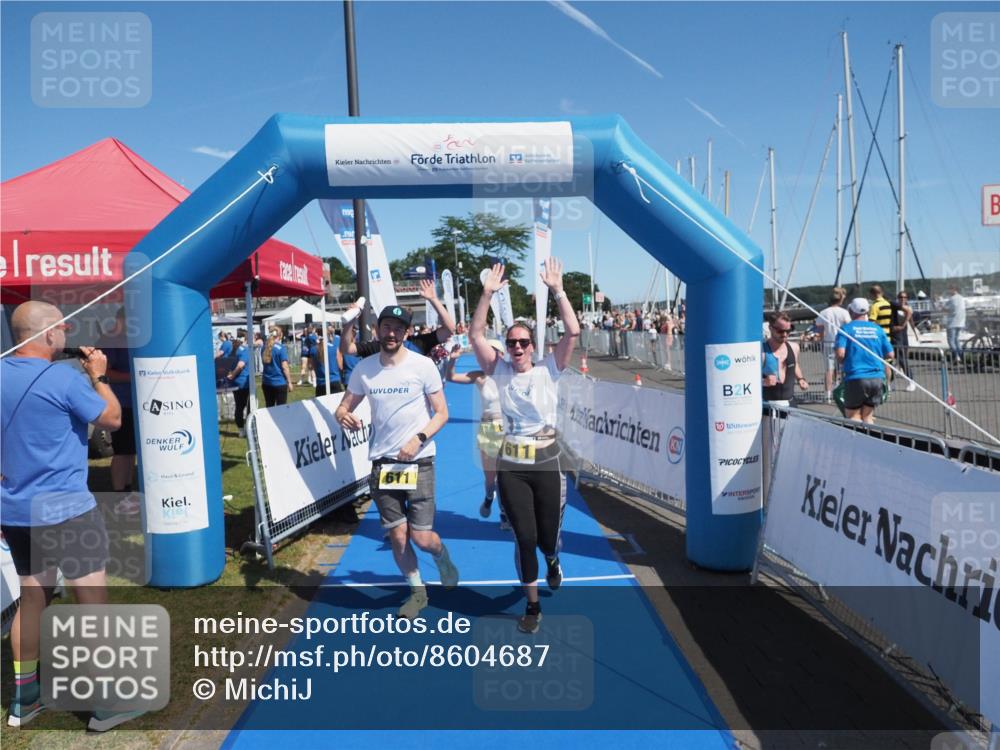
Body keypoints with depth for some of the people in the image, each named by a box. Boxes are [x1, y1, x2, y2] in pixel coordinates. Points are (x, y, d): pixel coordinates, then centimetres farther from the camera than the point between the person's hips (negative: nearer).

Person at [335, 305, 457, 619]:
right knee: (398, 537, 7)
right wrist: (344, 416, -16)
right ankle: (417, 591, 32)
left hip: (419, 461, -3)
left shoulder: (423, 365, -8)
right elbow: (343, 407, 8)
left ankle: (444, 561, 33)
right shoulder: (364, 368, 1)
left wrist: (419, 438, -21)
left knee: (422, 538, -4)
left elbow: (442, 413, -5)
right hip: (383, 462, 3)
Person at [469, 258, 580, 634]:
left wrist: (557, 291, -16)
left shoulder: (548, 369, 0)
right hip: (511, 466, 0)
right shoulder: (499, 371, 3)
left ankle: (552, 559, 48)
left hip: (546, 462, 0)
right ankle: (533, 605, 18)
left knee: (547, 535, 8)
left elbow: (573, 333, -11)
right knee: (524, 537, -1)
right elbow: (475, 335, -6)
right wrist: (488, 295, -13)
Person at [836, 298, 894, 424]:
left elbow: (840, 354, -15)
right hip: (877, 377, 4)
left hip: (855, 377, -4)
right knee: (868, 417, 14)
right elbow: (890, 355, 8)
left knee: (853, 417, 7)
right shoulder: (877, 329, 9)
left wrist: (842, 363, 6)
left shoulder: (846, 329, -2)